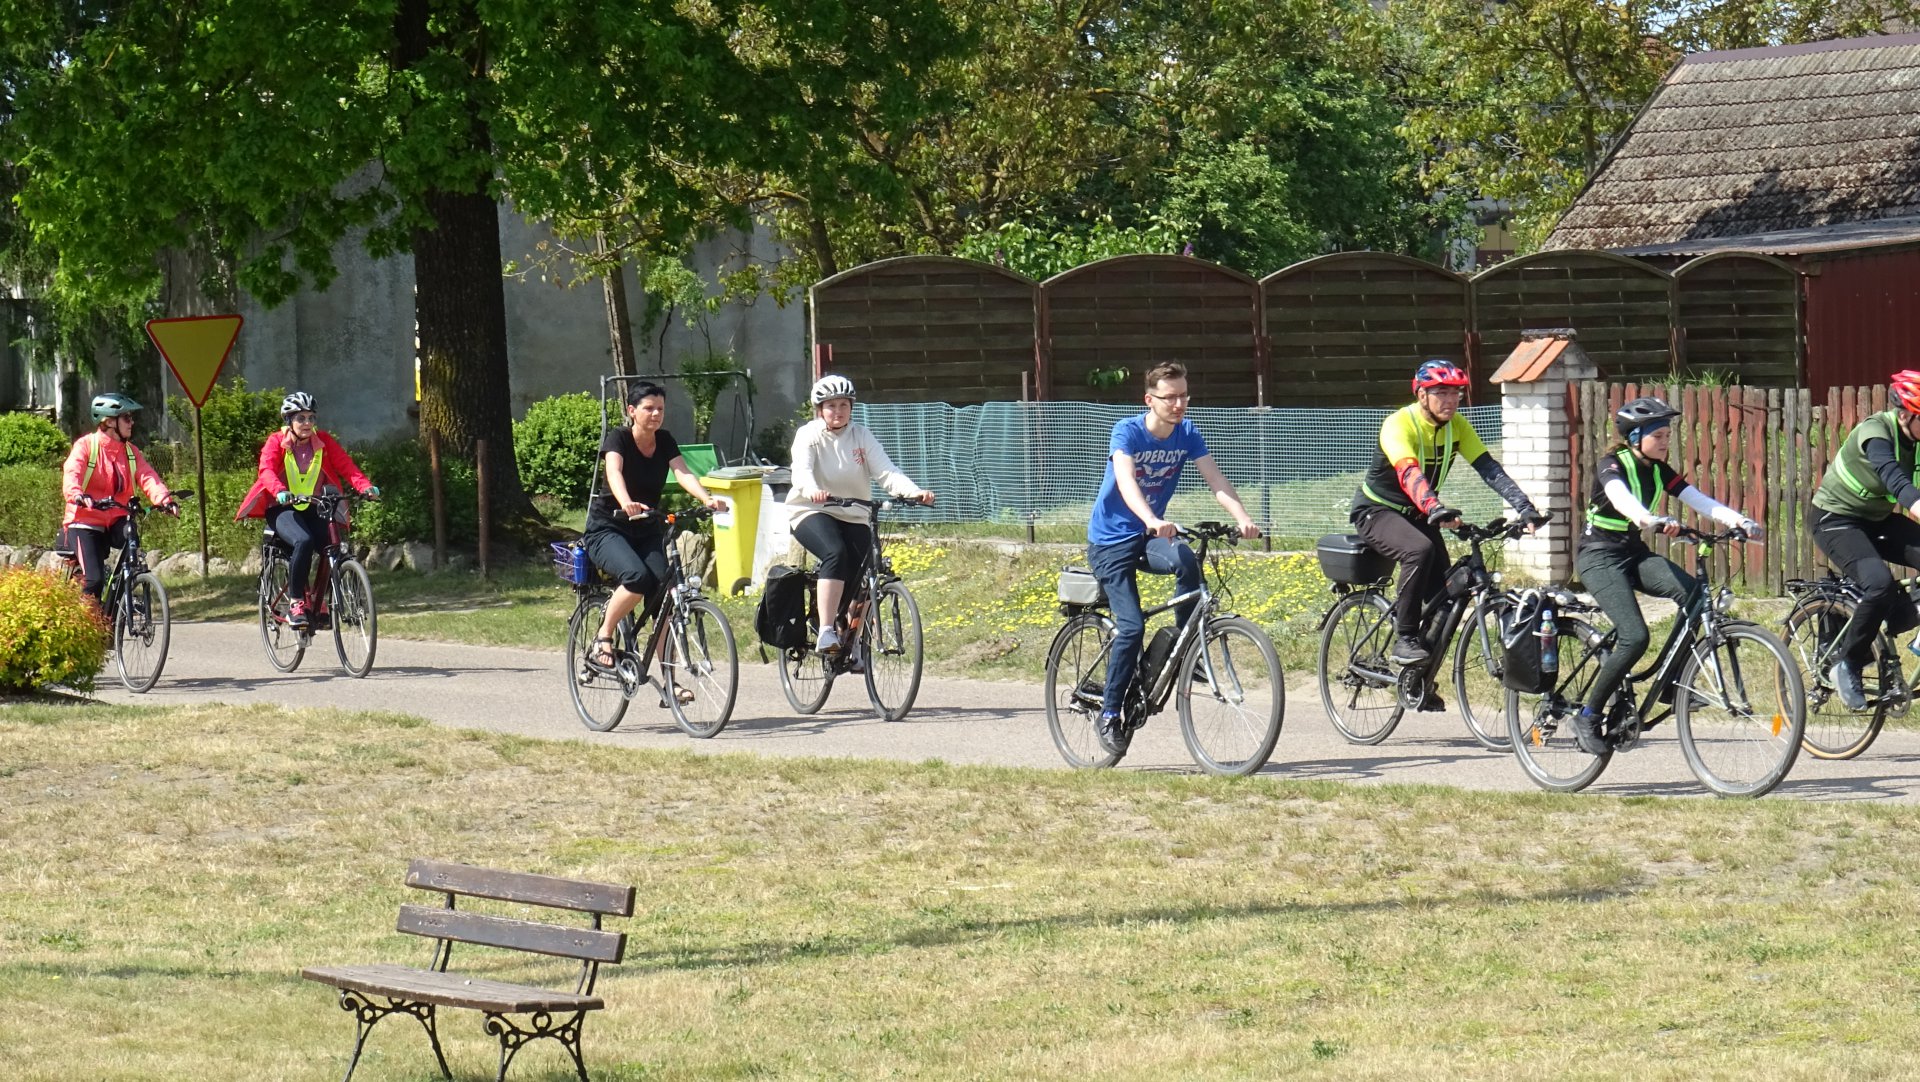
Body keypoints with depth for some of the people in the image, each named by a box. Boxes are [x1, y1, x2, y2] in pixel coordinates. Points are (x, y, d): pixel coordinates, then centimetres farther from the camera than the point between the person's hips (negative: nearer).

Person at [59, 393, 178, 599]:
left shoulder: (131, 452, 8)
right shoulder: (86, 446, -6)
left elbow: (147, 477, -7)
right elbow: (71, 474, -23)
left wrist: (164, 498, -29)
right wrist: (77, 496, -46)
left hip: (115, 522, 4)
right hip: (85, 522, -4)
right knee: (94, 579, -18)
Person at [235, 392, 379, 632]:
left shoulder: (323, 442, 1)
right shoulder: (276, 442, -7)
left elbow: (346, 466, -12)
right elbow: (267, 470, -25)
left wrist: (365, 486, -32)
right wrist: (280, 492, -46)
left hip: (313, 508, 3)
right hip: (282, 509, -3)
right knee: (303, 542, -33)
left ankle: (318, 602, -1)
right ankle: (296, 603, -21)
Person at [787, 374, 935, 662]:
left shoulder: (862, 436, 2)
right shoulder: (808, 435, -7)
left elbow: (886, 471, -11)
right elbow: (801, 470, -26)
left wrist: (914, 491, -30)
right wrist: (812, 490, -49)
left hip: (852, 517, 4)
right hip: (813, 513, -4)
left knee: (866, 575, -12)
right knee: (836, 554, -33)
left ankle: (851, 642, 10)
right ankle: (826, 634, -37)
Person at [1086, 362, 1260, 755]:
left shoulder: (1187, 435, -5)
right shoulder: (1127, 432, -19)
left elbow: (1216, 480, -14)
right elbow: (1126, 482, -35)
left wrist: (1243, 519, -32)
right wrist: (1152, 521, -53)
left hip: (1149, 535, 4)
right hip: (1110, 540, -4)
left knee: (1186, 560, -30)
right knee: (1131, 626, -16)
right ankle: (1110, 714, -1)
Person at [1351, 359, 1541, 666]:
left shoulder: (1457, 426, -8)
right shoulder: (1399, 425, -27)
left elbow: (1489, 468, -17)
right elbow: (1408, 473, -44)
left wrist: (1525, 507, -31)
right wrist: (1435, 509, -62)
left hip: (1416, 515, 7)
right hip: (1377, 511, -7)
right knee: (1420, 550, -37)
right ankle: (1404, 639, -26)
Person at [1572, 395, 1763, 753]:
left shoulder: (1658, 470, 6)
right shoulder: (1612, 464, -14)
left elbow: (1699, 500, -4)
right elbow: (1620, 496, -36)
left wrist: (1740, 521, -21)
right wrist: (1652, 520, -56)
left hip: (1634, 553, 7)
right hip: (1600, 555, -7)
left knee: (1692, 592, -22)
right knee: (1635, 637, -24)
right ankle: (1588, 717, -12)